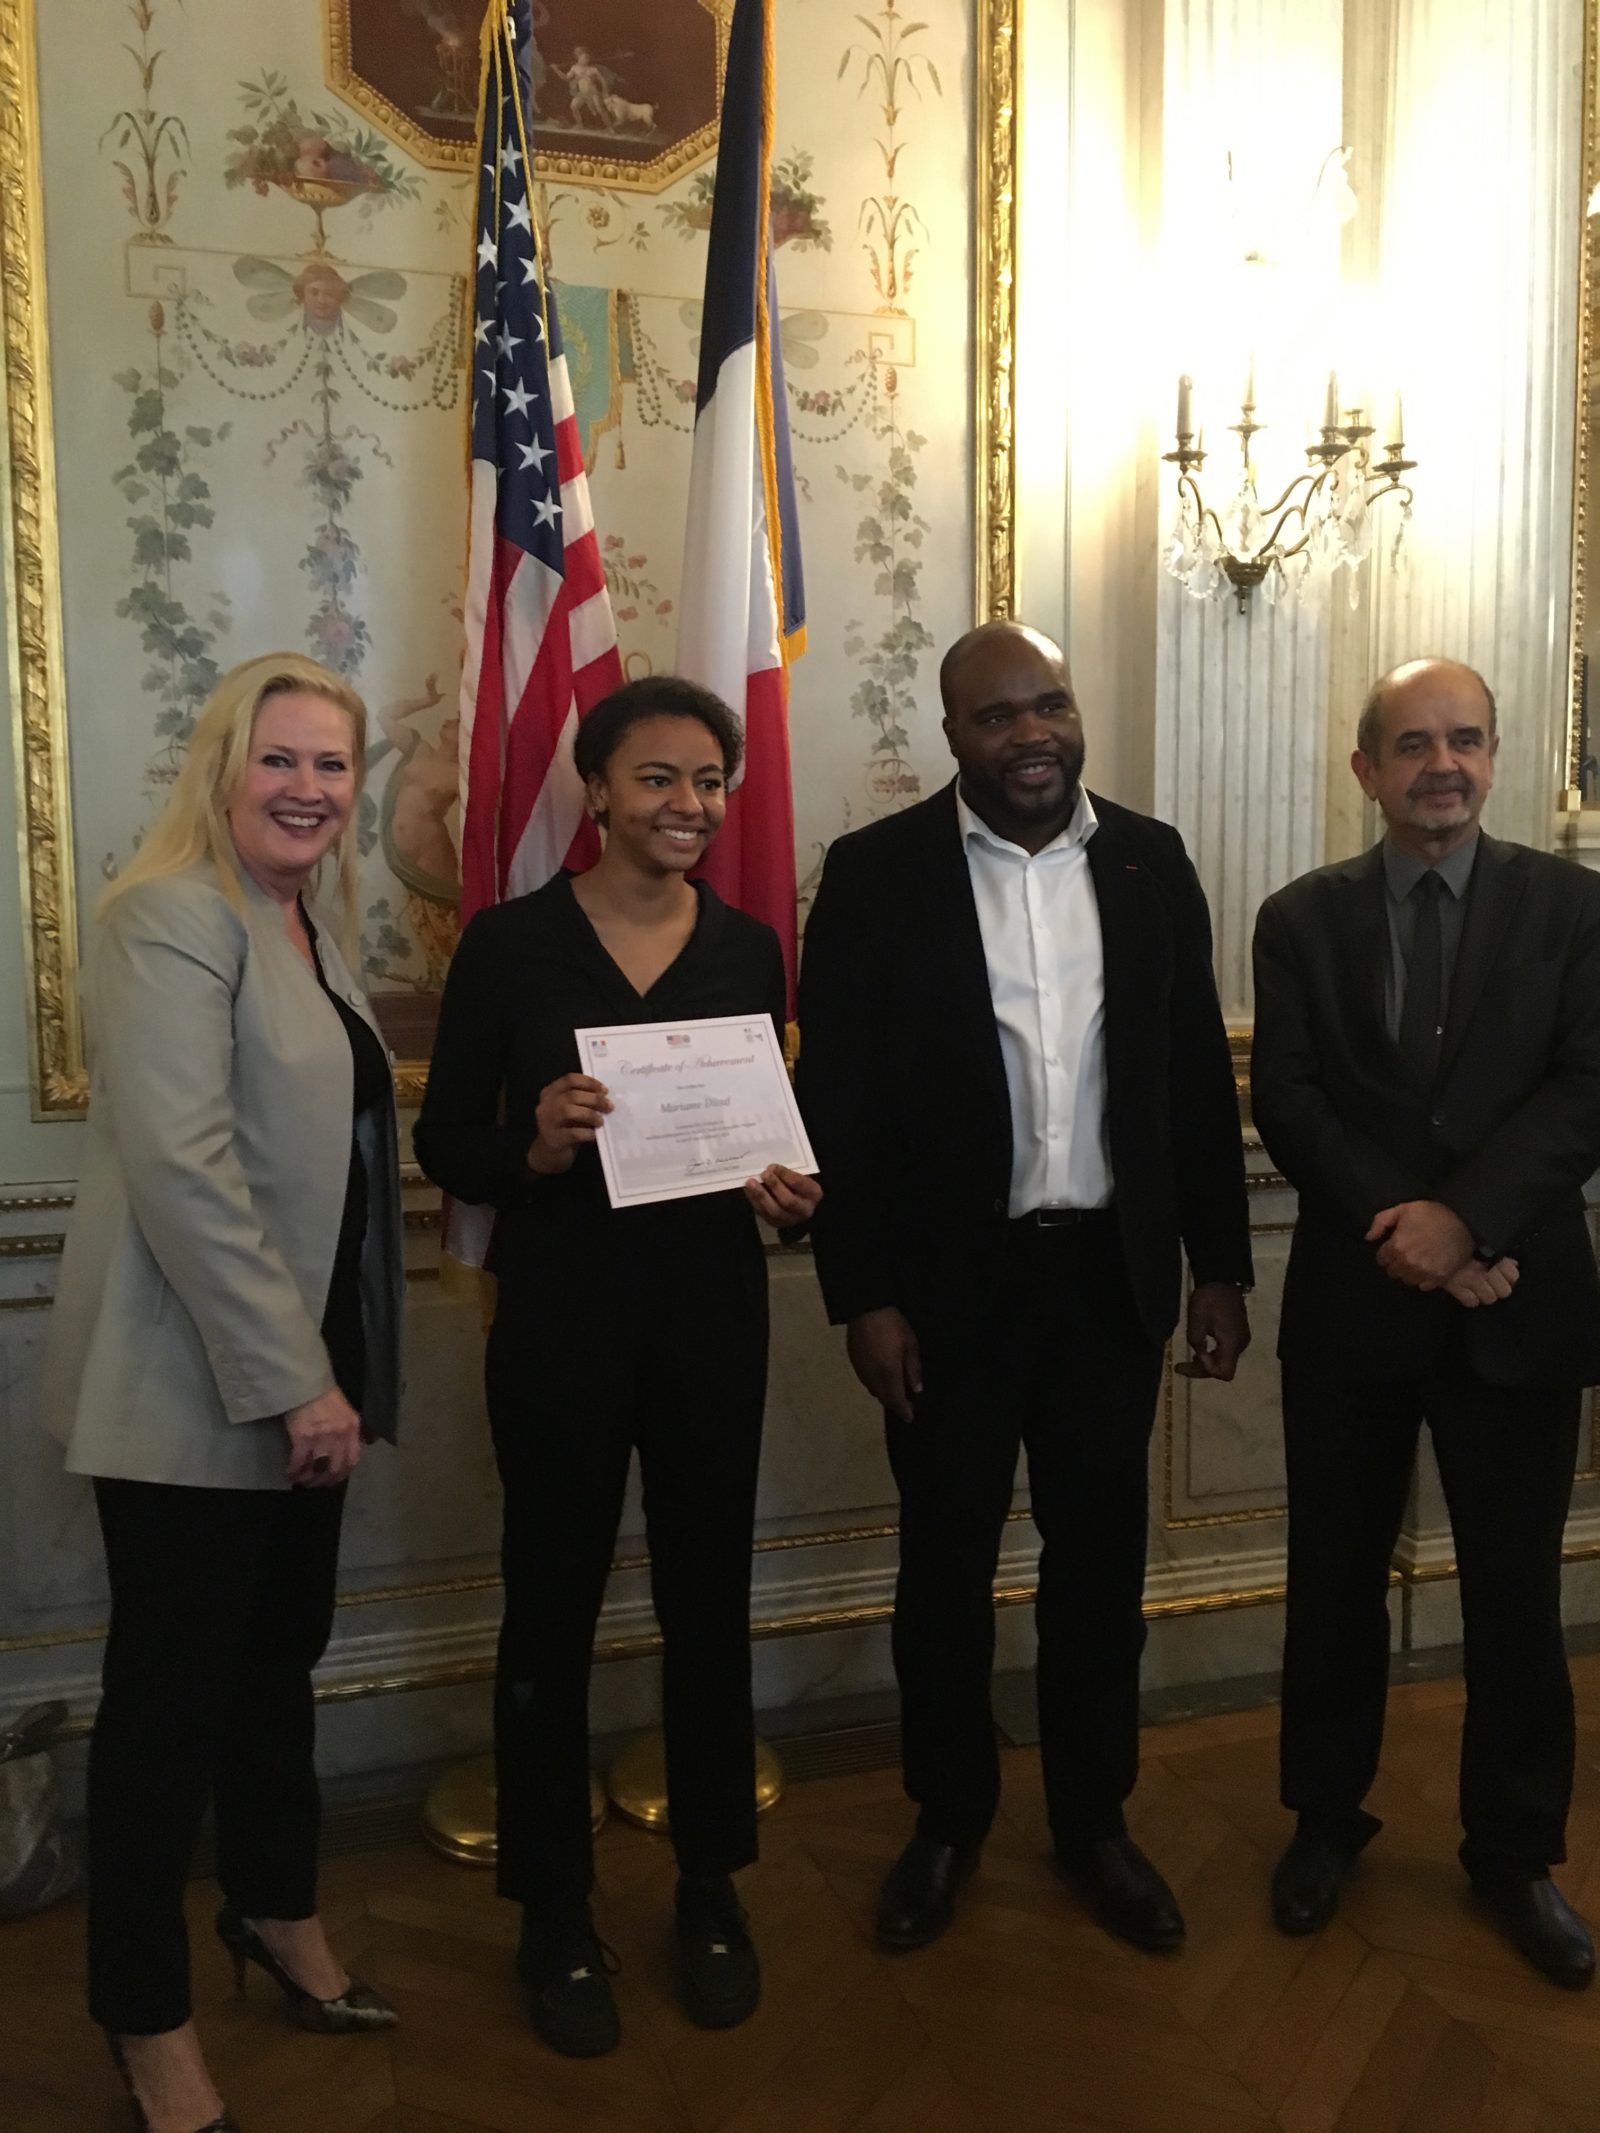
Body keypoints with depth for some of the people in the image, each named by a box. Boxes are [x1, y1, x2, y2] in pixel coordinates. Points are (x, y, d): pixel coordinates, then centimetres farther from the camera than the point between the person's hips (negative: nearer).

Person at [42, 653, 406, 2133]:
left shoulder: (311, 931, 12)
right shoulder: (174, 916, -15)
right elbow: (182, 1165, -24)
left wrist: (331, 1373, 13)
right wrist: (292, 1382, -22)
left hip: (301, 1379, 8)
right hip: (192, 1394, -8)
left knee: (281, 1658, 21)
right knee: (172, 1694, 7)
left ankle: (278, 1912, 43)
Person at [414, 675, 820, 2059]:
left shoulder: (749, 948, 4)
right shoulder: (510, 941, -4)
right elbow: (446, 1139, -2)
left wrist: (788, 1189, -9)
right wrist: (534, 1150, -22)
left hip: (712, 1308, 3)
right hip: (559, 1311, -2)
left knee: (711, 1598, 12)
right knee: (553, 1607, 8)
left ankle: (712, 1887, 33)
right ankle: (556, 1911, 29)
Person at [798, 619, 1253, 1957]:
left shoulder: (1151, 863, 3)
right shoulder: (877, 873, -6)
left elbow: (1199, 1076, 6)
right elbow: (839, 1099, -6)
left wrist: (1221, 1266, 5)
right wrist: (864, 1295, -9)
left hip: (1113, 1274, 3)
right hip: (953, 1281, -2)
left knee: (1101, 1559, 15)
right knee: (946, 1566, 12)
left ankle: (1094, 1817, 36)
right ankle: (949, 1820, 34)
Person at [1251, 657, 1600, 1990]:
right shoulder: (1303, 919, 4)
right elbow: (1287, 1103, -5)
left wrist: (1469, 1218, -20)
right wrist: (1404, 1227, -16)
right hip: (1352, 1303, 1)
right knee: (1335, 1580, 13)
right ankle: (1326, 1819, 33)